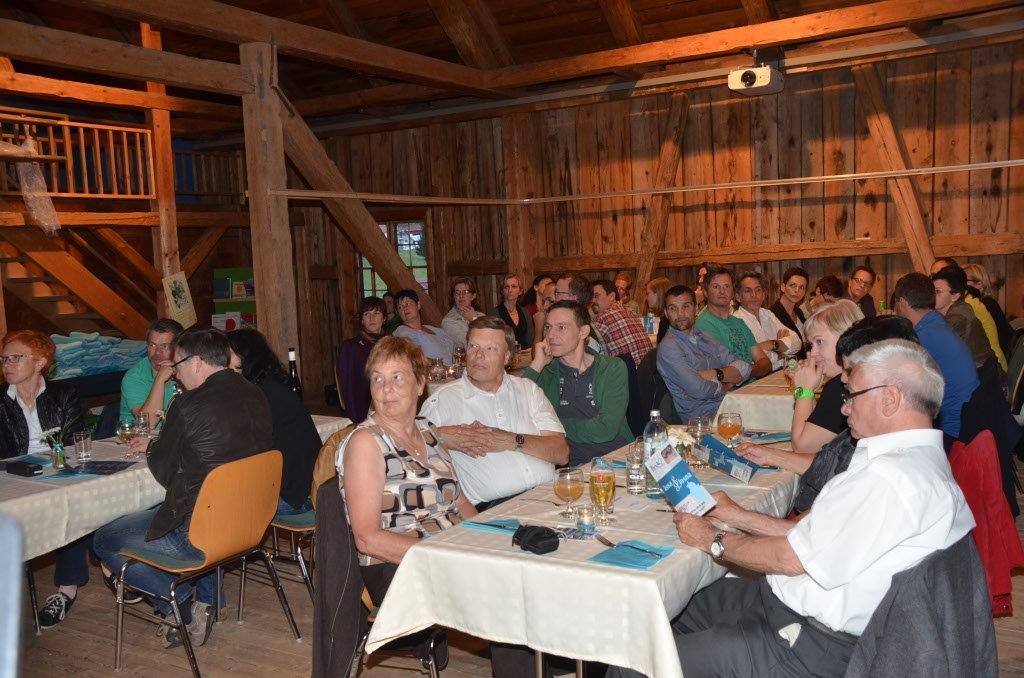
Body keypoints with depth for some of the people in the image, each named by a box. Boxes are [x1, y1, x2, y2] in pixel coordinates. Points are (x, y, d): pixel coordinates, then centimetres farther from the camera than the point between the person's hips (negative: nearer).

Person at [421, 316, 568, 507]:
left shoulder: (528, 389, 16)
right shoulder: (443, 398, 7)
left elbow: (562, 453, 6)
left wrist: (513, 441, -7)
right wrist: (441, 436, -15)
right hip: (490, 508, -3)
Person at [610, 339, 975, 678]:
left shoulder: (891, 477, -25)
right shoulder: (919, 457, 9)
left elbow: (791, 558, -20)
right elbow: (810, 531, 11)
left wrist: (713, 541, -5)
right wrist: (738, 516, 12)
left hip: (809, 646, -10)